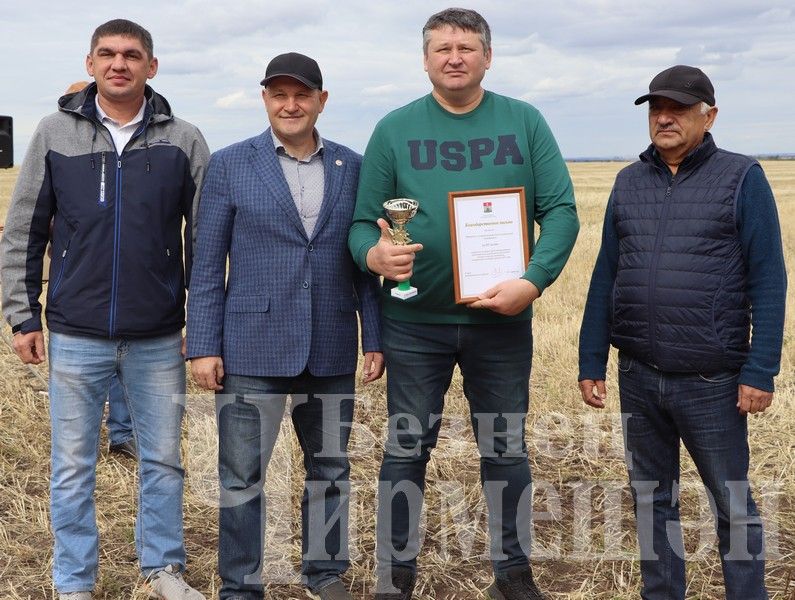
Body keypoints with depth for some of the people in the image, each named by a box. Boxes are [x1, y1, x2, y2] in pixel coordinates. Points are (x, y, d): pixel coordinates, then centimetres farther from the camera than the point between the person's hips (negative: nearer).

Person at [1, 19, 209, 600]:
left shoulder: (183, 140, 0)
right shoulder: (56, 134, 1)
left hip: (159, 339, 0)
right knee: (73, 467, 9)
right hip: (75, 338, 0)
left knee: (163, 460, 11)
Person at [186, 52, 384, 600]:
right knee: (242, 475, 3)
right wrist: (204, 346, -5)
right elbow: (208, 264, -1)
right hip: (252, 348, -2)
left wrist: (375, 339, 4)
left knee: (330, 468, 13)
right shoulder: (230, 164, 1)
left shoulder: (352, 167, 6)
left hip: (332, 350, 2)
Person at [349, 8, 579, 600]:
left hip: (503, 322, 1)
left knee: (506, 450, 12)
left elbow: (561, 210, -3)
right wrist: (375, 254, -22)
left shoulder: (525, 123, 1)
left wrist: (533, 280, -17)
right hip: (415, 323, 0)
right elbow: (364, 221, 1)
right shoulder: (395, 129, 1)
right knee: (407, 449, 7)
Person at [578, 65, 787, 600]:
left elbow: (768, 282, -7)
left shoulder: (742, 179, -4)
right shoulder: (629, 183, 8)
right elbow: (605, 278, 10)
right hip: (638, 377, 4)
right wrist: (591, 363, 7)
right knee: (652, 498, 15)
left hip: (711, 383, -4)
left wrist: (760, 372, -13)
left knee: (733, 504, 7)